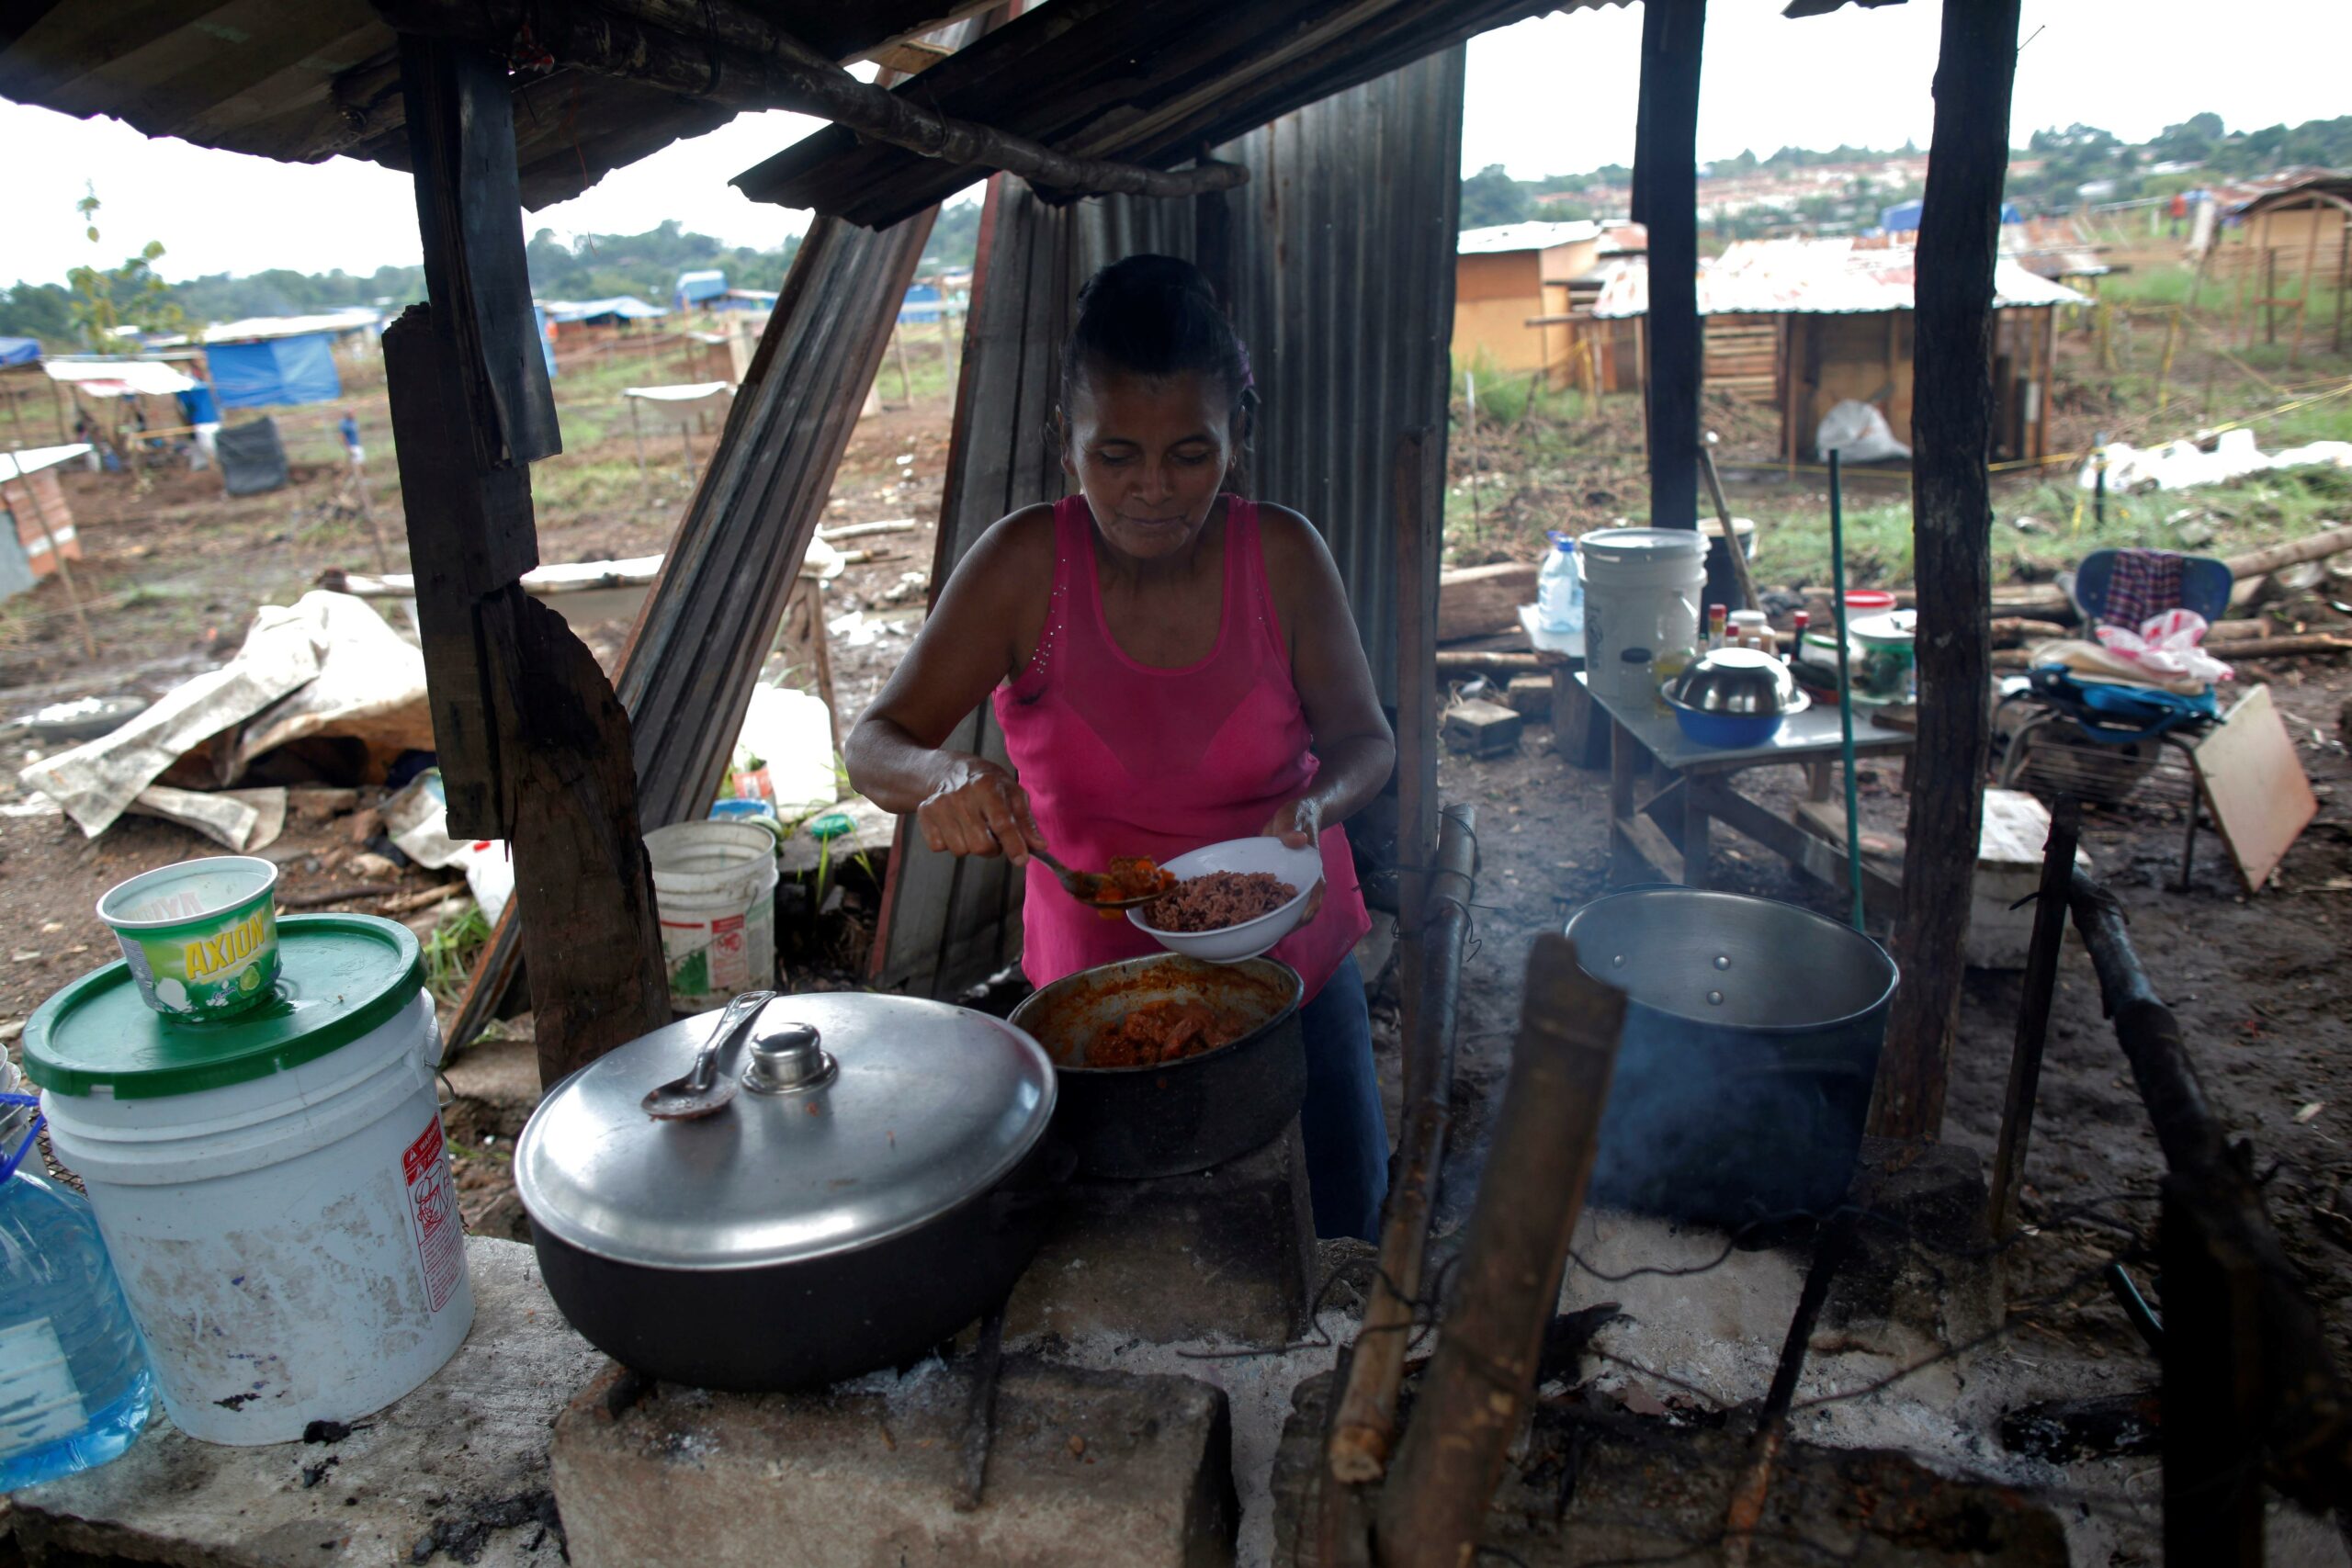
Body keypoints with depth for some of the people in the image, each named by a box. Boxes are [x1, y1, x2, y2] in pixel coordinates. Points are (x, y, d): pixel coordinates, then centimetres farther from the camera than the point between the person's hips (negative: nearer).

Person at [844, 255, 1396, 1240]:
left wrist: (1317, 805, -26)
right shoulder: (1025, 566, -17)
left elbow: (1365, 738, -4)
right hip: (1097, 974, -1)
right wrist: (946, 777, -38)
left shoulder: (1282, 555, -14)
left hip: (1290, 957, 2)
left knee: (1344, 1219, 18)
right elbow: (875, 745, -15)